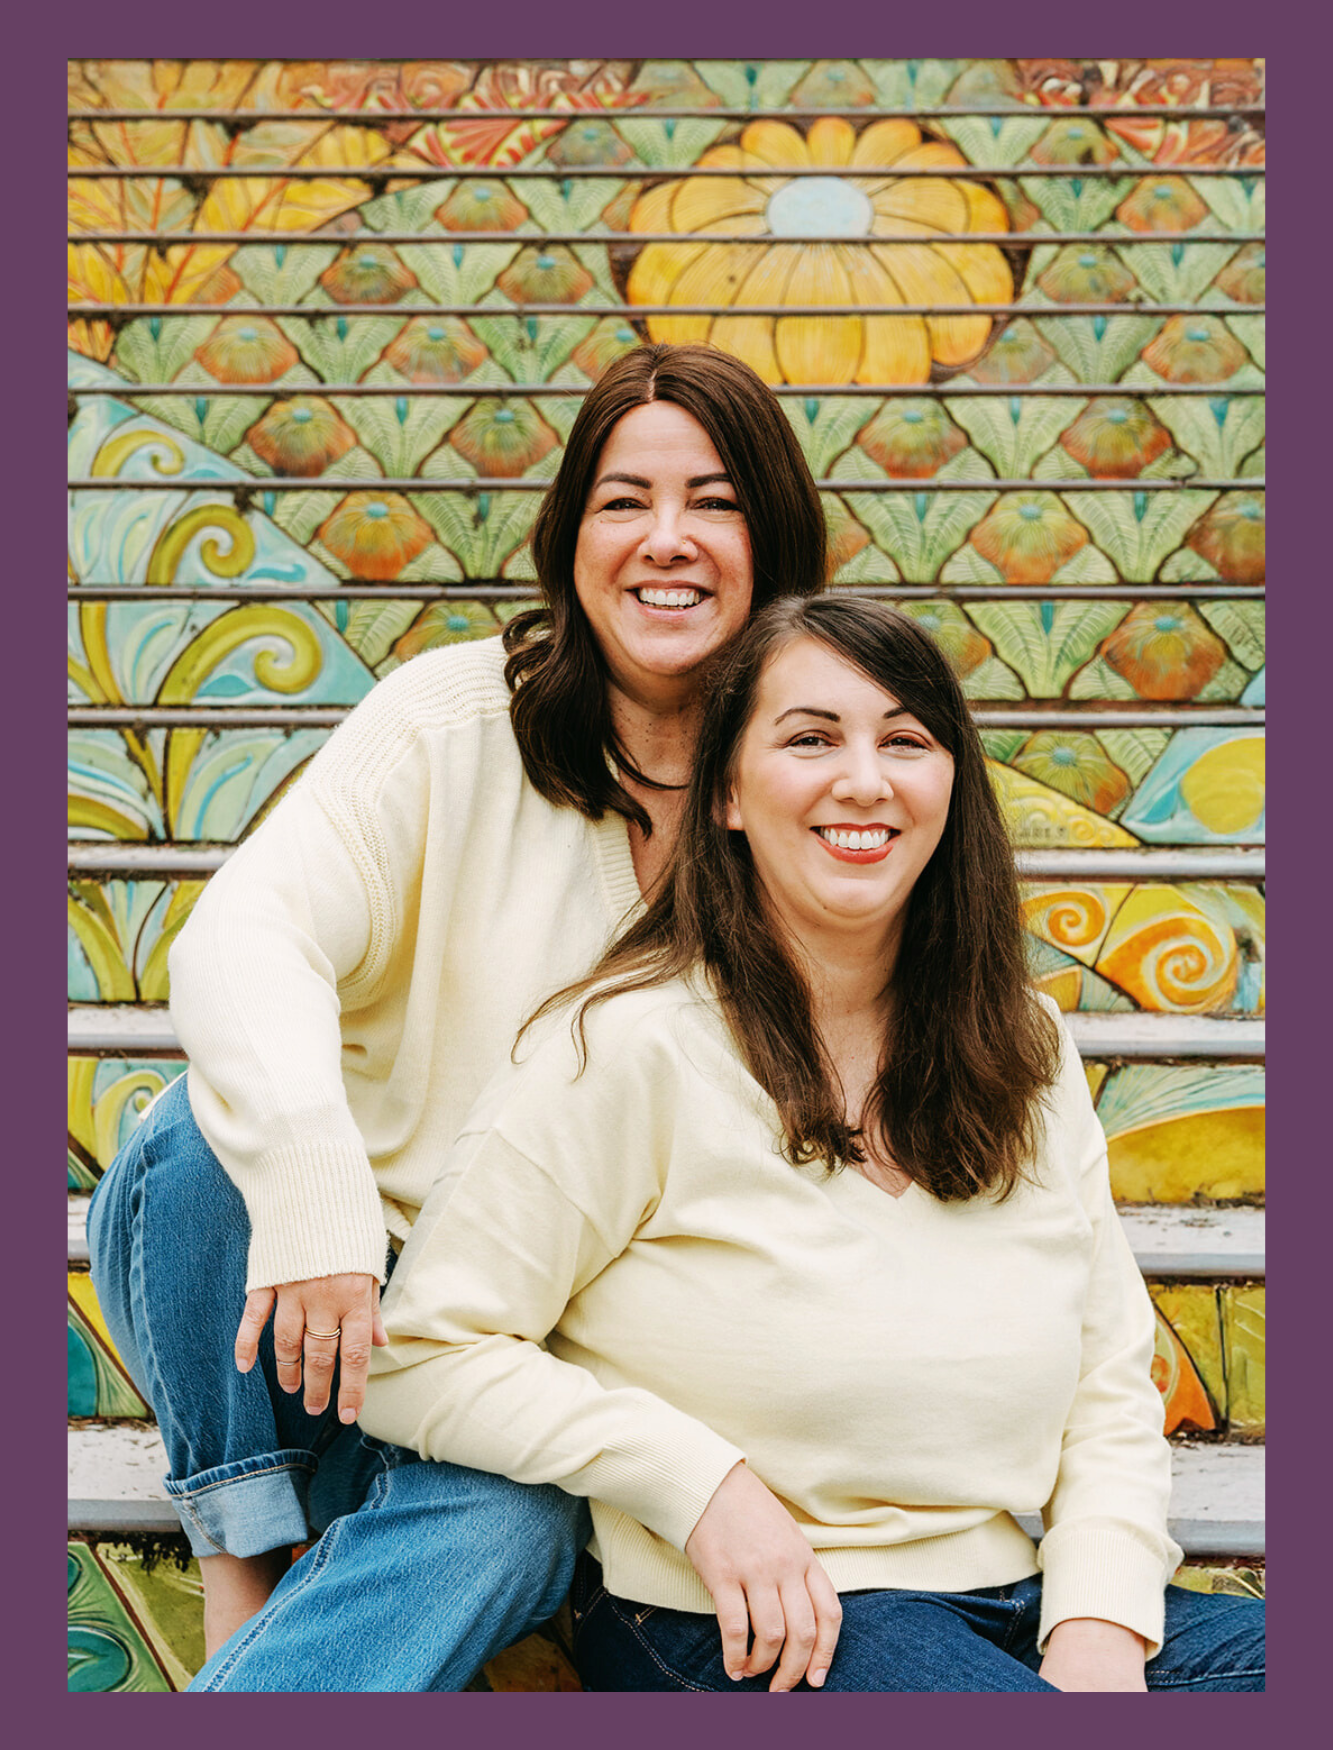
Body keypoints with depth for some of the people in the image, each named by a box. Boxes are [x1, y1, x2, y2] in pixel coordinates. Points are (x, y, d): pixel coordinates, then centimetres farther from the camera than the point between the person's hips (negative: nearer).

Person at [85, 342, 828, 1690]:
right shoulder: (455, 722, -5)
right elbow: (241, 935, -19)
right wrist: (316, 1191, -39)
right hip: (323, 1286, 1)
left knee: (505, 1525, -32)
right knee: (212, 1127, -31)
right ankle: (240, 1585, -21)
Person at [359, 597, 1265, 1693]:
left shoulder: (1025, 1052, 9)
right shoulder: (633, 1048, -10)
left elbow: (1112, 1386, 11)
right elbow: (416, 1356, -10)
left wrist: (1099, 1625, -6)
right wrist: (697, 1484, -17)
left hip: (1016, 1601, 6)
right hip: (743, 1638, -5)